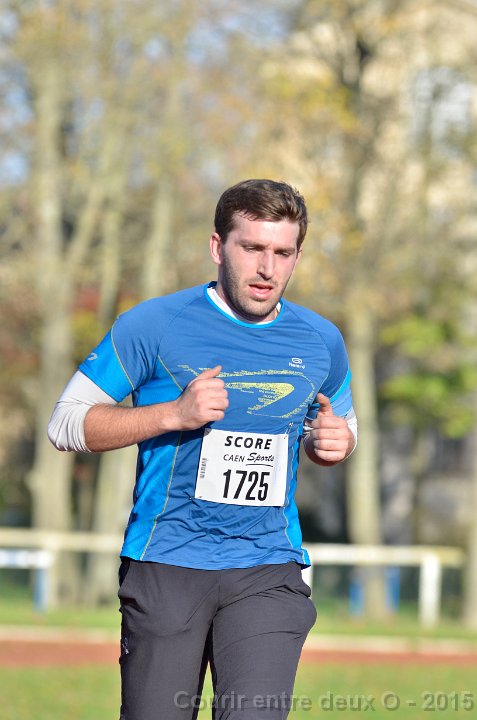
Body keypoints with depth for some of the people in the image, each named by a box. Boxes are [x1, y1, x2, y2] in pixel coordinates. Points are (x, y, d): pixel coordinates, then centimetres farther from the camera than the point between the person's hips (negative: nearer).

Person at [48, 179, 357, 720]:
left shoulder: (321, 342, 8)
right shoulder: (153, 326, -3)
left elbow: (342, 425, 26)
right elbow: (66, 424, -2)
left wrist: (334, 441, 0)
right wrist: (174, 414, -14)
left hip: (269, 572, 2)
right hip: (165, 566, -2)